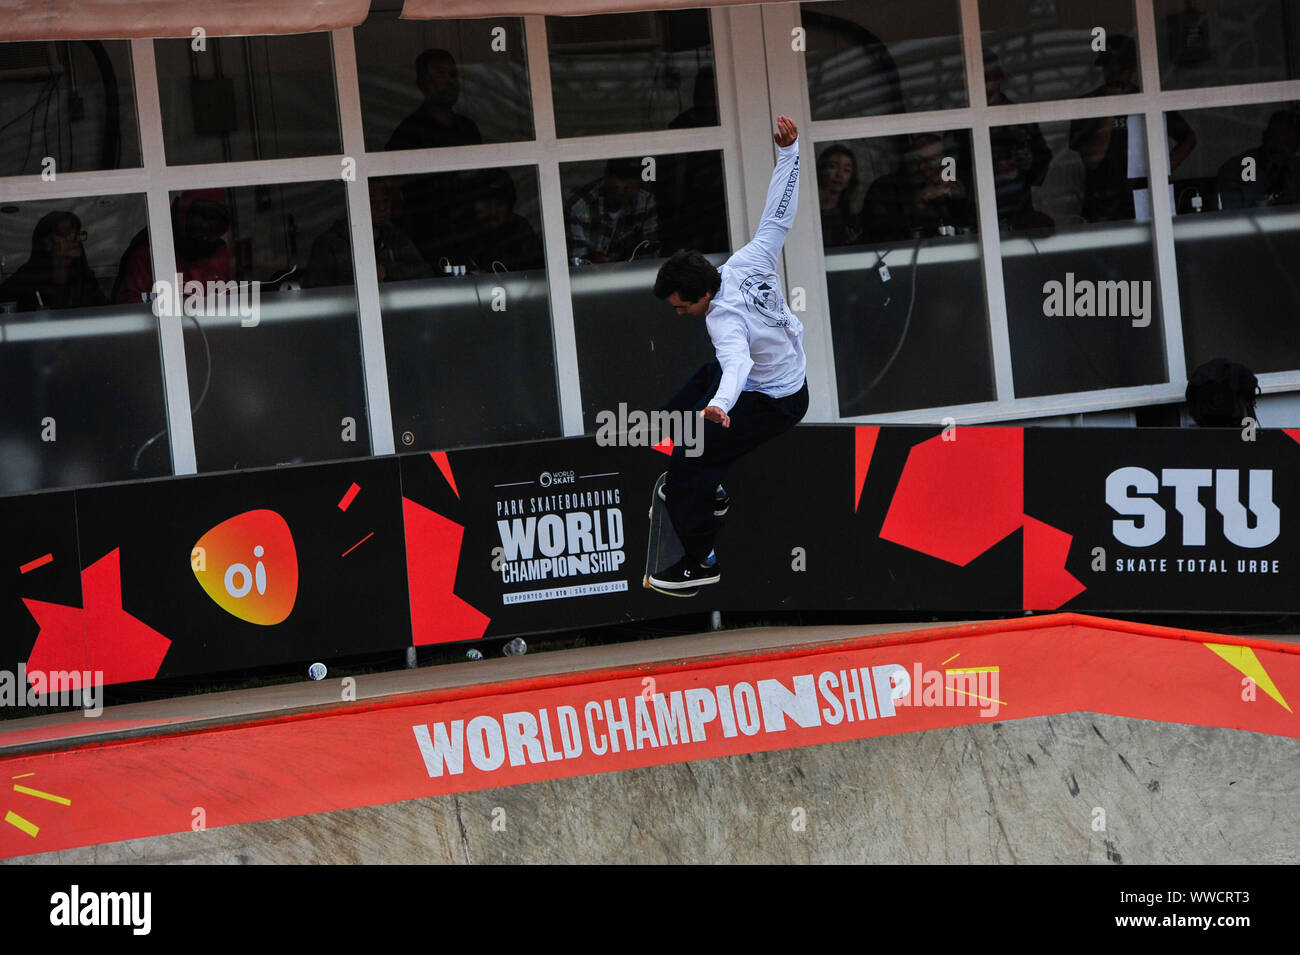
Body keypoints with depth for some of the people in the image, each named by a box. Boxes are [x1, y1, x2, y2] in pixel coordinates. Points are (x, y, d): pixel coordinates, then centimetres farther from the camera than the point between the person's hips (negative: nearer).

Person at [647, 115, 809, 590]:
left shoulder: (725, 320, -37)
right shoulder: (745, 262, -17)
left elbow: (737, 363, -55)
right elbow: (778, 215, -11)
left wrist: (720, 404, -74)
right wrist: (789, 150, -10)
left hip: (773, 403, -10)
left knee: (688, 461, -13)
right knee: (678, 414, 21)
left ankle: (700, 562, -2)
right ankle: (709, 492, 42)